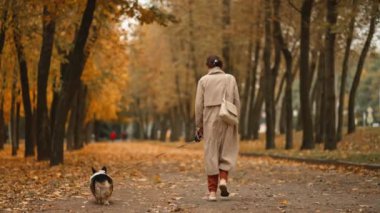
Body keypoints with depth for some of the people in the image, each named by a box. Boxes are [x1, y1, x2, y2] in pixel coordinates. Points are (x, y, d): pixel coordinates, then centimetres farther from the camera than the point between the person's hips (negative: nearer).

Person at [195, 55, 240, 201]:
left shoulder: (203, 80, 4)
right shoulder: (230, 79, 6)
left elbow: (199, 105, 1)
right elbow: (236, 102, 3)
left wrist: (199, 126, 6)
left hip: (210, 119, 0)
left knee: (211, 153, 5)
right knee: (227, 151, 14)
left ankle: (212, 191, 4)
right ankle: (223, 178, -9)